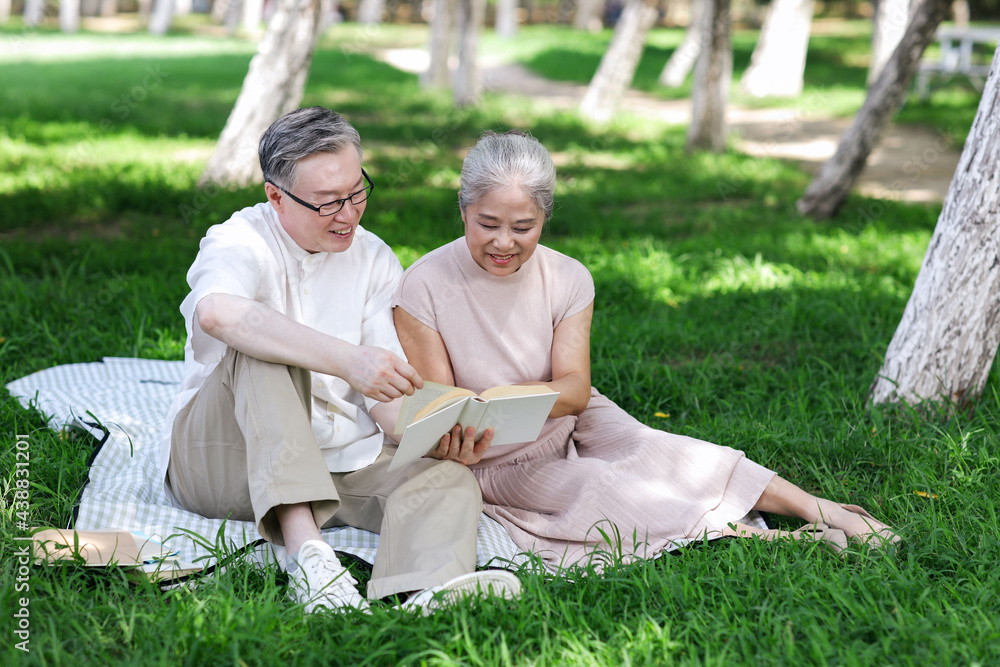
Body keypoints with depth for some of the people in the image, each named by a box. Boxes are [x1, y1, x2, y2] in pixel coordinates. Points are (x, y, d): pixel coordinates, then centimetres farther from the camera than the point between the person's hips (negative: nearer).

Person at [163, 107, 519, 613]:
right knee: (263, 351, -32)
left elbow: (388, 397, 0)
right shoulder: (240, 243, -9)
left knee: (448, 477, -23)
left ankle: (432, 590, -58)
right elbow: (217, 313, -36)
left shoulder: (375, 261, 7)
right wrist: (347, 359, -44)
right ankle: (305, 551, -46)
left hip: (338, 461, 4)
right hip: (220, 458, -4)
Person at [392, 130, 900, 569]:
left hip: (571, 426, 3)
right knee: (597, 489, -27)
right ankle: (738, 532, -24)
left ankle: (817, 508, -19)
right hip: (497, 462, -3)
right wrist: (452, 441, -39)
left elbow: (574, 388, -15)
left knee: (652, 451, -20)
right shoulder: (424, 286, -17)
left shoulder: (568, 279, -8)